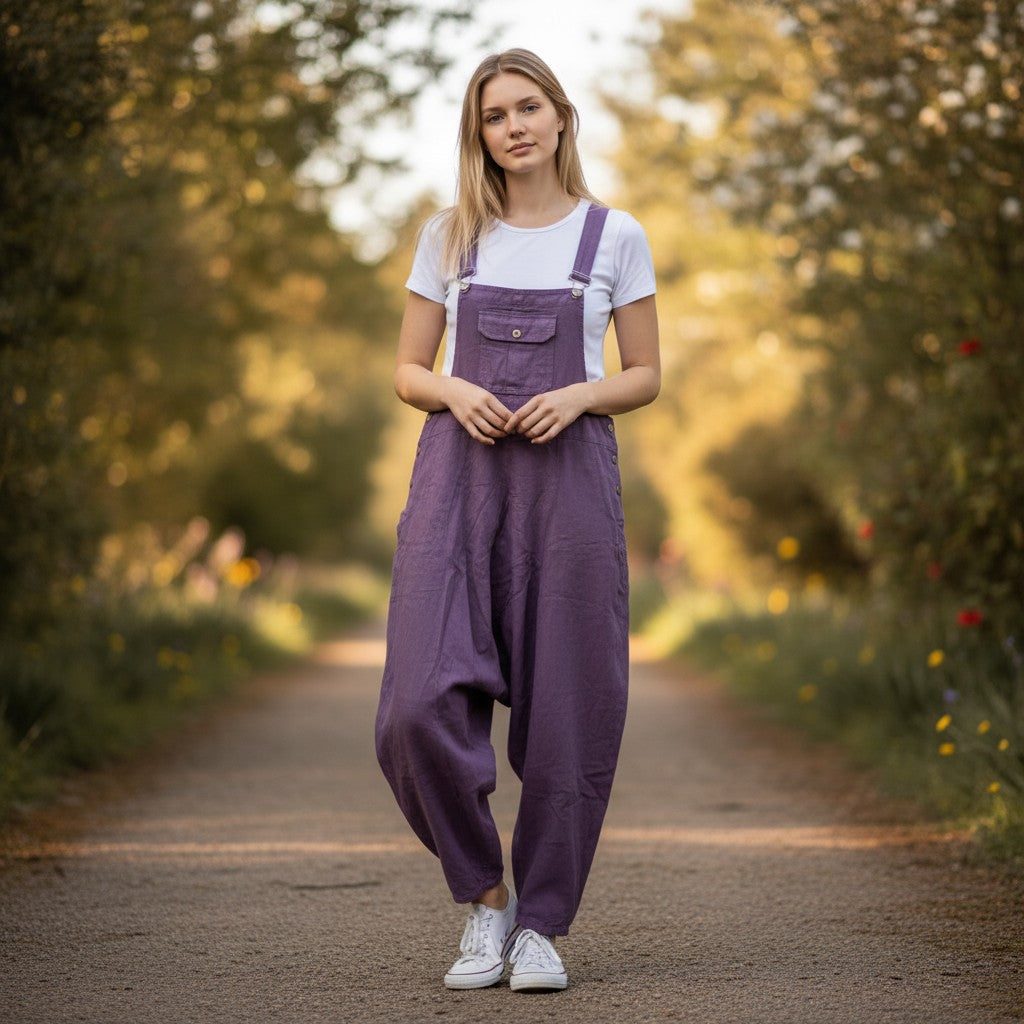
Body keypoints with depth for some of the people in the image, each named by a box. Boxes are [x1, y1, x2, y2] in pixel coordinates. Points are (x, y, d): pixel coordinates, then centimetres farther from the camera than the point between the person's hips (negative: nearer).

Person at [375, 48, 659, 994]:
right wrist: (456, 393, -10)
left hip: (568, 475, -1)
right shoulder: (450, 236, 10)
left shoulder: (615, 236, 6)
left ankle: (541, 924, 14)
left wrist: (577, 396, -11)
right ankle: (483, 897, 8)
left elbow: (645, 376, 9)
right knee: (423, 708, -13)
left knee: (567, 712, -2)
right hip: (459, 471, 1)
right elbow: (408, 371, 12)